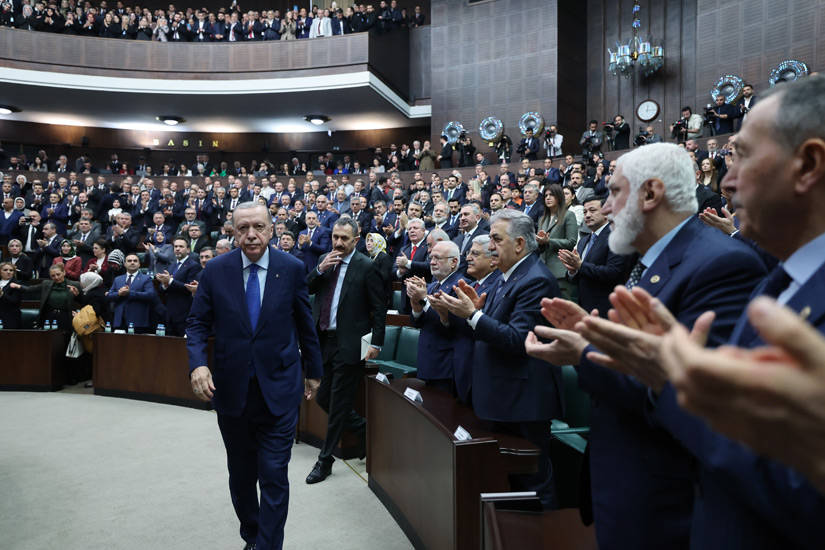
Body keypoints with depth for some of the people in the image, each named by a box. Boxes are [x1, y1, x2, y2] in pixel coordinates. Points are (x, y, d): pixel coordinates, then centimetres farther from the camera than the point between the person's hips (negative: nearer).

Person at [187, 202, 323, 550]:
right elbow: (197, 323, 1)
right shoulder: (216, 270, -3)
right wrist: (197, 363, -16)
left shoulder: (292, 269, -5)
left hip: (278, 390, -2)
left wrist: (313, 371, 11)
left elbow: (305, 324, 4)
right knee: (241, 475, 19)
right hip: (230, 389, 2)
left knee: (274, 476, -1)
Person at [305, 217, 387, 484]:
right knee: (324, 399, 13)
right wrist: (319, 269, -11)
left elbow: (380, 307, -8)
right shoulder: (324, 261, 10)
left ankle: (325, 460, 17)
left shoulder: (367, 267, -8)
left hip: (349, 344, -6)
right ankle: (364, 430, 34)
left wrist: (376, 343, -13)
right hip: (324, 340, 7)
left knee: (338, 404, 2)